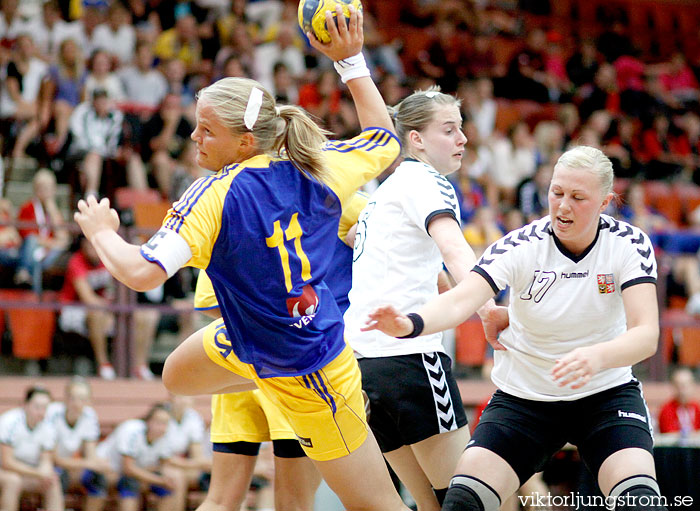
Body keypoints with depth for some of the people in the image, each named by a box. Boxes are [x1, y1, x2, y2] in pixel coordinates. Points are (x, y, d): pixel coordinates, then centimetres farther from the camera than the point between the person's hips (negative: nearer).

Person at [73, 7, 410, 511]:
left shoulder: (213, 197, -29)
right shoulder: (320, 171, -10)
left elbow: (142, 273, -35)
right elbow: (385, 136, 9)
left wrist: (102, 232, -14)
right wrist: (351, 60, 11)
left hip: (304, 376, -8)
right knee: (178, 374, 29)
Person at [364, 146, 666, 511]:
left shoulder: (628, 244, -13)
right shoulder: (522, 246, -15)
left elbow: (646, 334, -23)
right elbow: (459, 301, -30)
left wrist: (596, 356, -45)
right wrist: (408, 324, -51)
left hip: (607, 394, 0)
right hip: (523, 396, 0)